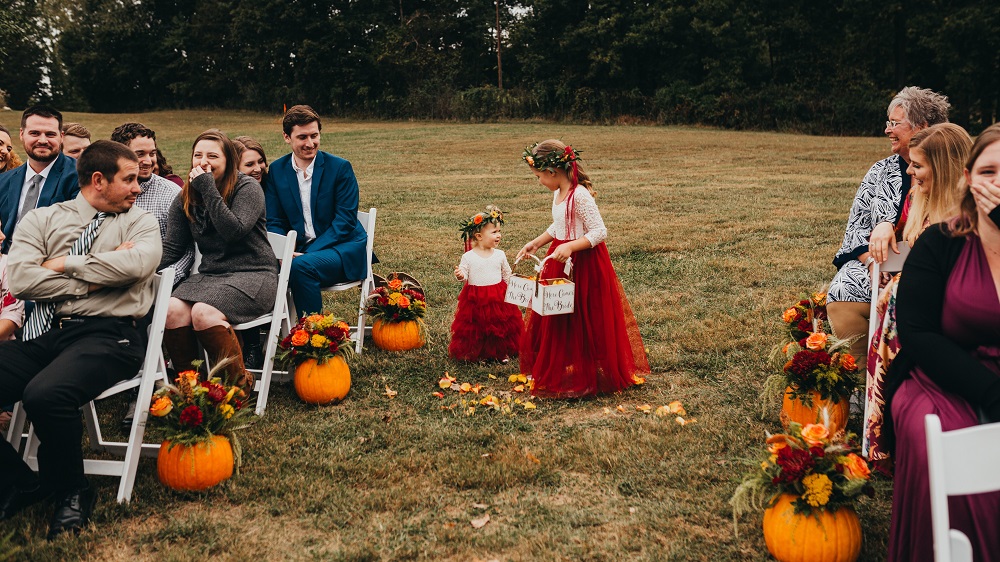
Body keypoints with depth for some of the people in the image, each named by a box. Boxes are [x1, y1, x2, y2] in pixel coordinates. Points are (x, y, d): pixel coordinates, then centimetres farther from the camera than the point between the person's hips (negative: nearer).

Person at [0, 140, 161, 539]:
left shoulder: (139, 223, 12)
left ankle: (71, 492, -4)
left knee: (45, 394, -33)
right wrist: (94, 279, -5)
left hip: (106, 334, -3)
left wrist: (65, 263, -3)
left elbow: (136, 264, -12)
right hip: (42, 334, 3)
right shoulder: (42, 219, 15)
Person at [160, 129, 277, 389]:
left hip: (253, 274, -5)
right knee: (172, 310, -26)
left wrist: (209, 189, -18)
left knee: (204, 313, -32)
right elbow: (171, 248, 6)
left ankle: (240, 381, -14)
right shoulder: (185, 199, 11)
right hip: (209, 275, 5)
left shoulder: (247, 188, -5)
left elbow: (233, 231, -21)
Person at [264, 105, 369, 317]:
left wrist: (306, 254, -20)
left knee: (301, 266, -34)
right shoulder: (276, 170, 7)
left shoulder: (340, 167, -4)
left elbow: (345, 220, -10)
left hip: (343, 248, -4)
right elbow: (274, 222, 6)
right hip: (299, 250, 4)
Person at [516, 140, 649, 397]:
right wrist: (536, 243, 13)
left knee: (581, 324, 1)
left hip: (583, 264, -10)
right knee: (555, 321, 15)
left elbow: (600, 232, -24)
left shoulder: (580, 195, -22)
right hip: (561, 262, 10)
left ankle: (583, 379, 14)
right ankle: (555, 374, 28)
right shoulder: (558, 193, 7)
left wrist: (570, 247, -32)